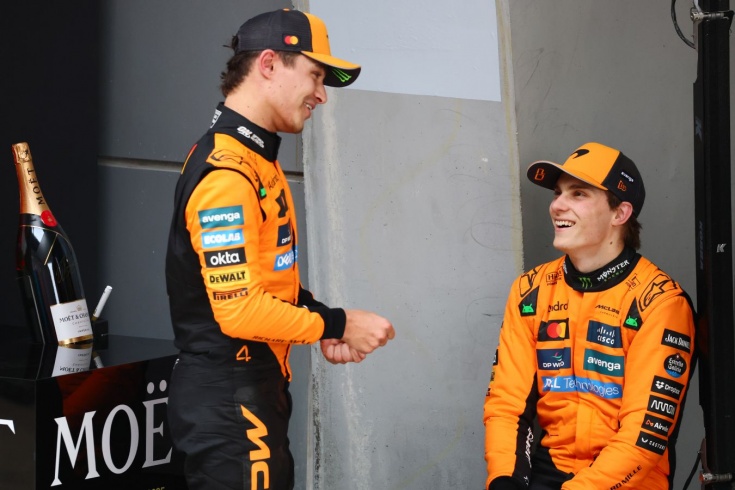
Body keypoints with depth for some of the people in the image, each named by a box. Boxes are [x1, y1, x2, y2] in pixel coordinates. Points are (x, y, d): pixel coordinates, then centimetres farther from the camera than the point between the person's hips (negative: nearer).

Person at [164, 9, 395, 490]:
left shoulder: (259, 159, 14)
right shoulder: (227, 173, -20)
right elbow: (241, 311, -25)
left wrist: (322, 321, 6)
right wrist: (337, 325, -14)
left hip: (258, 390, 10)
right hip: (229, 400, -10)